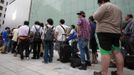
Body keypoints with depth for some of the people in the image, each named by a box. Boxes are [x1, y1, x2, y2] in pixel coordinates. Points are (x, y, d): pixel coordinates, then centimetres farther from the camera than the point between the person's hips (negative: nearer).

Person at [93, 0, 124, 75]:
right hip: (116, 32, 8)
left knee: (105, 53, -9)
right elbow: (120, 22, 24)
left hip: (104, 32, -8)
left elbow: (96, 17, -10)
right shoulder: (118, 8, 23)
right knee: (117, 52, 9)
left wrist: (97, 12, 10)